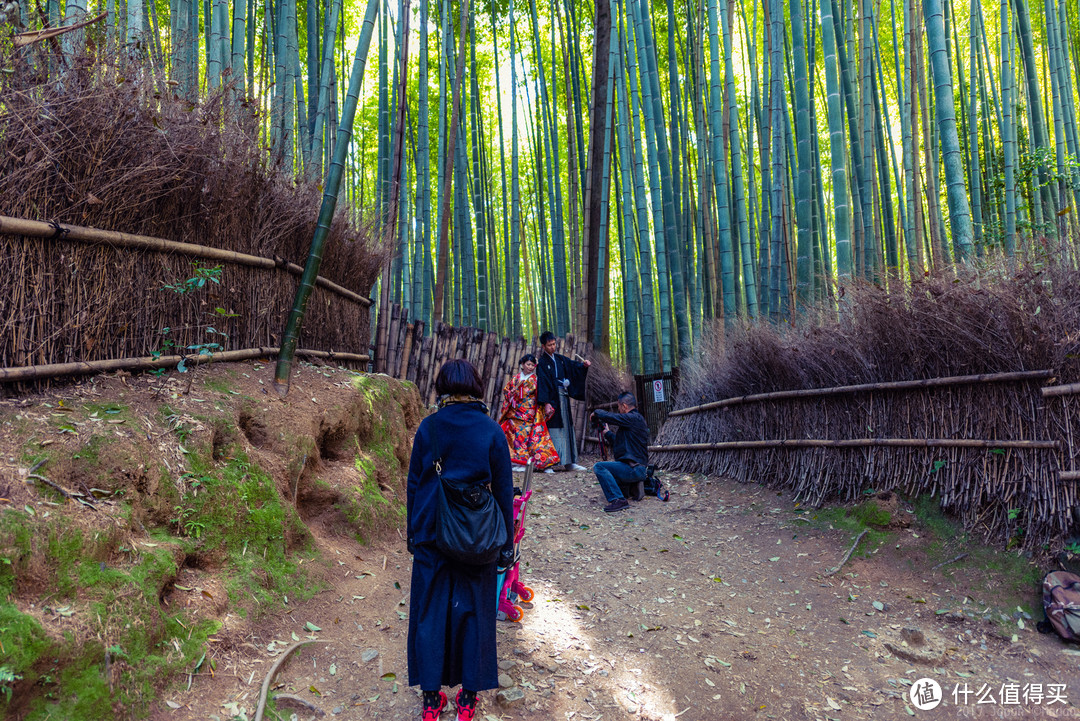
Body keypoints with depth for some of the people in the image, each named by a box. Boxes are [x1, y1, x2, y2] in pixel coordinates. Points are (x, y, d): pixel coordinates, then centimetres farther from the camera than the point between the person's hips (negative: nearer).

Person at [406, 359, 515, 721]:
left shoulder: (428, 427, -4)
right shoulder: (491, 430, -6)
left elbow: (414, 483, 1)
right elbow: (504, 490, -2)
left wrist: (413, 533, 12)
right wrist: (506, 542, 7)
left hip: (432, 533, 1)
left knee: (431, 610, 13)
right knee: (473, 610, 13)